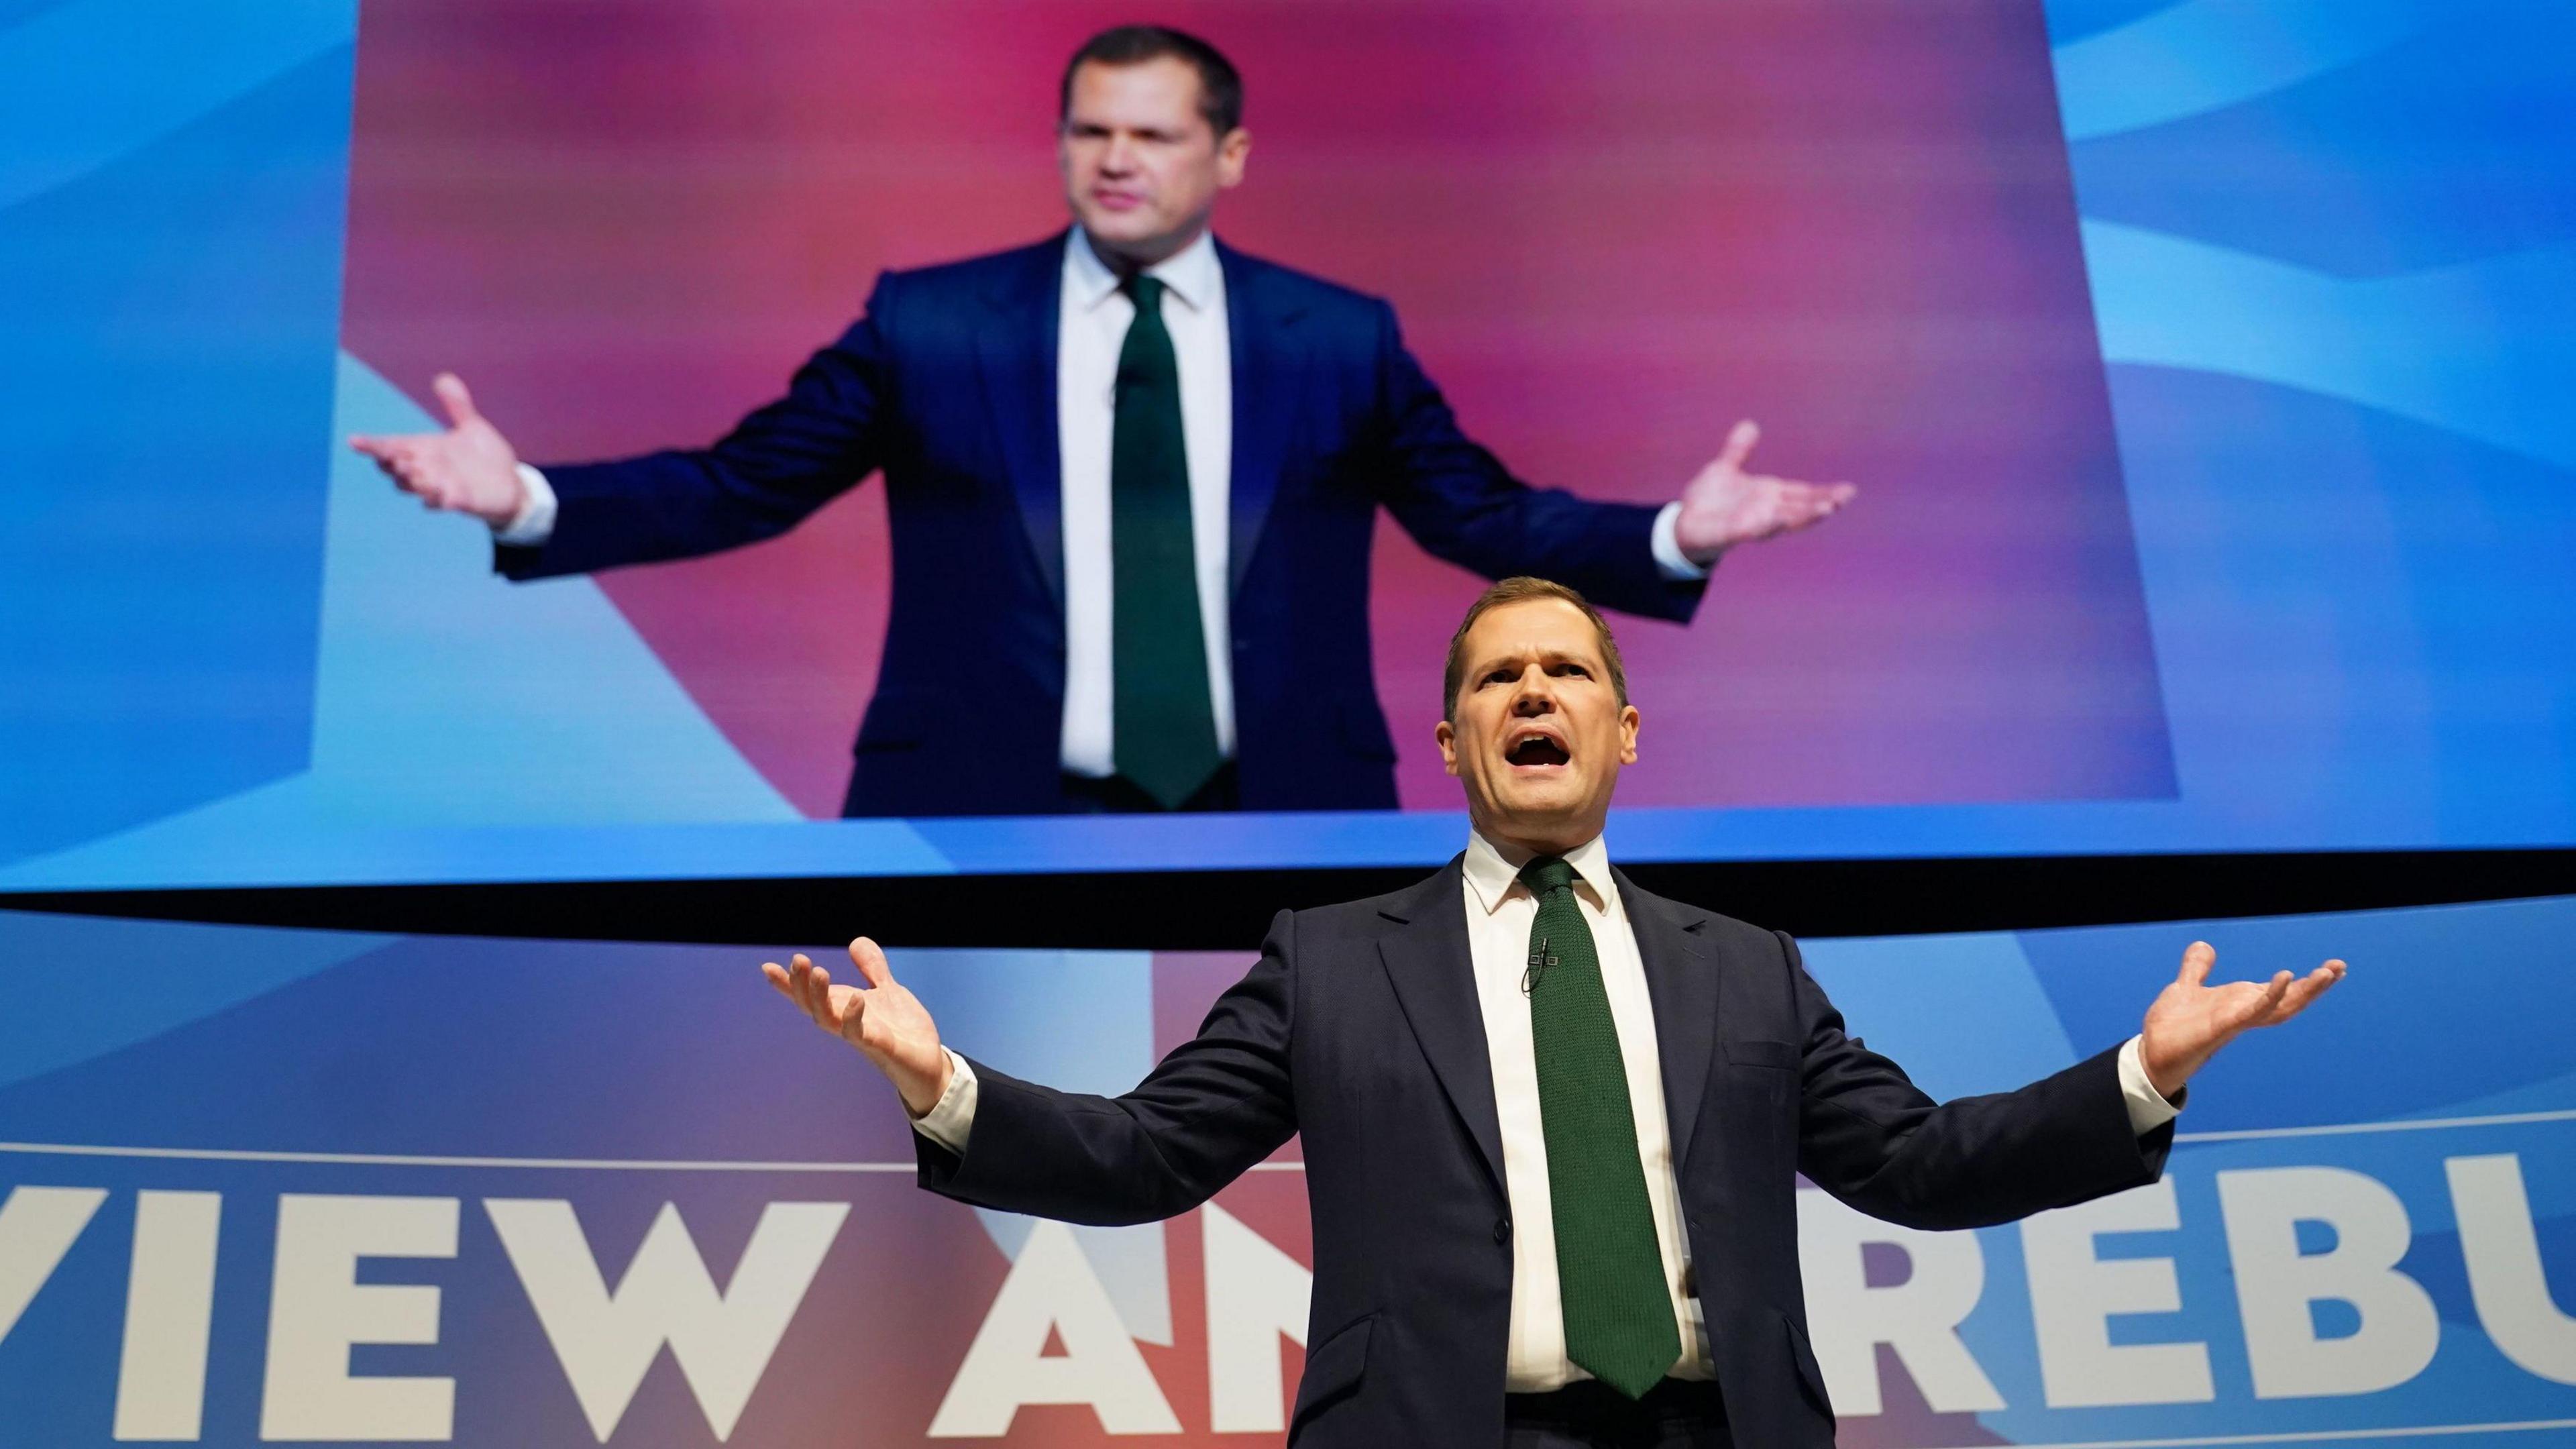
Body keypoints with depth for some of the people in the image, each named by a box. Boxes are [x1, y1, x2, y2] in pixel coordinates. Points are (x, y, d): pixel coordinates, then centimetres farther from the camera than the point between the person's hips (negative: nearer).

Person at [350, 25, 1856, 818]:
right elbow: (738, 485, 2)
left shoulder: (1340, 339, 5)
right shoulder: (930, 325, 2)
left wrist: (1676, 536, -7)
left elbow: (1486, 516, 8)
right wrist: (528, 498, -10)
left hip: (1266, 827, 1)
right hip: (999, 821, -1)